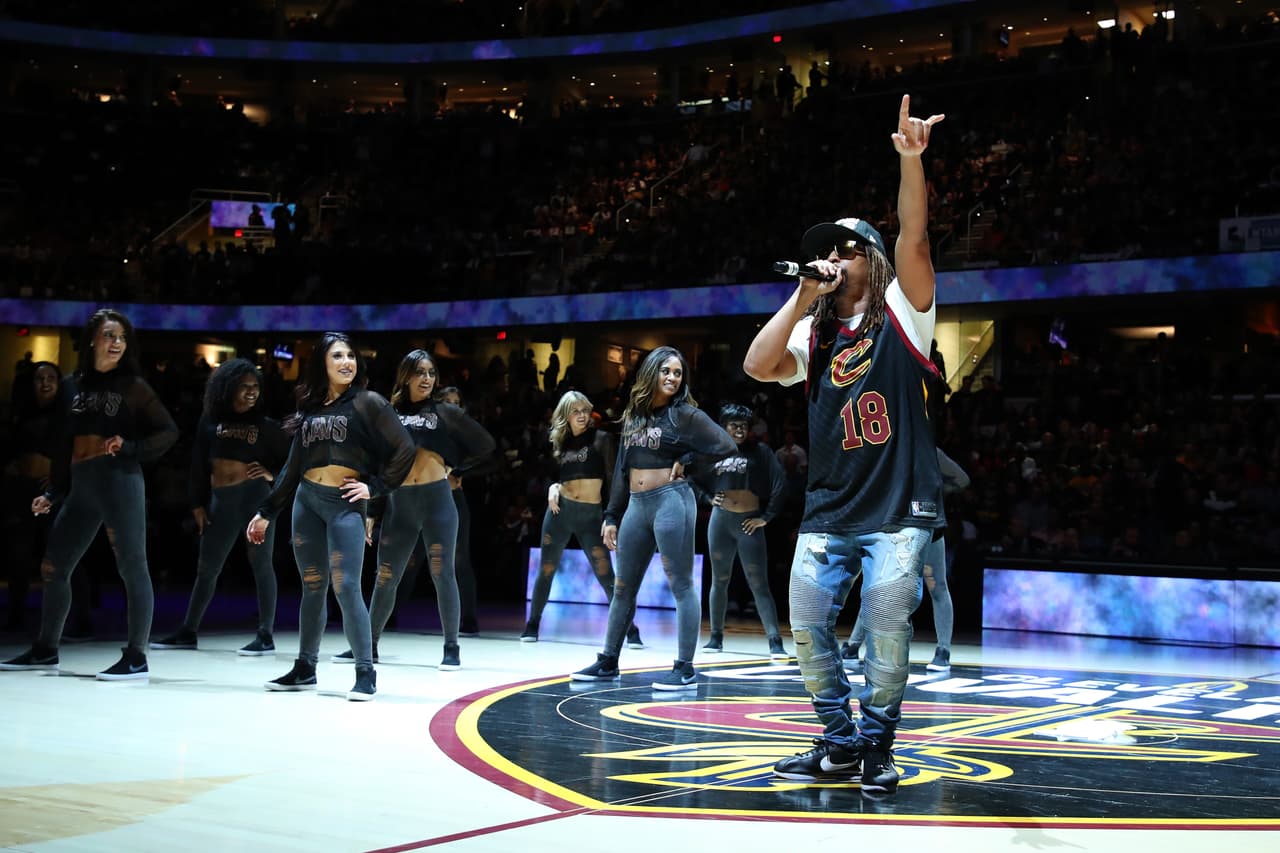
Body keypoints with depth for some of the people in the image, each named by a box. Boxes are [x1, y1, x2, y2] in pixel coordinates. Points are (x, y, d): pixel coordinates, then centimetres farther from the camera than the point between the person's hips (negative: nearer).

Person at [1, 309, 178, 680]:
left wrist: (130, 448, -13)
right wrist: (53, 492, 13)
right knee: (53, 567, 11)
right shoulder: (71, 386, 13)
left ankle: (136, 658, -2)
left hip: (119, 482, -6)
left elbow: (169, 431, 0)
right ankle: (45, 651, 25)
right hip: (80, 487, 6)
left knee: (132, 567, -6)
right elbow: (63, 445, 15)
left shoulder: (132, 386, 1)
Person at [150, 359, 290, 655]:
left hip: (255, 497, -3)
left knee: (261, 564, -4)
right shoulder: (210, 421, 8)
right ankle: (187, 632, 21)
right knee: (207, 568, 11)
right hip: (220, 502, 4)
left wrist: (272, 473, -13)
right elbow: (199, 464, 10)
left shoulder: (265, 425, 2)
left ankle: (266, 636, -1)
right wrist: (197, 504, 7)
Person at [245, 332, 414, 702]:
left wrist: (375, 487, -6)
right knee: (312, 589, 11)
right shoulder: (309, 408, 13)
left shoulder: (367, 402, 0)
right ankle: (304, 669, 20)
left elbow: (404, 449, -4)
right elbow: (292, 467, 17)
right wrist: (266, 512, 17)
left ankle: (365, 673, -6)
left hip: (346, 505, -5)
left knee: (346, 588, -12)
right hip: (306, 502, 5)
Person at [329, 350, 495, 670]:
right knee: (385, 577, 8)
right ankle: (369, 645, 19)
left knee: (442, 574, 0)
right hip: (399, 503, 2)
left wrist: (453, 469, 4)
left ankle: (452, 648, 7)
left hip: (437, 500, -2)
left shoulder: (445, 412, 5)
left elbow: (486, 446, 5)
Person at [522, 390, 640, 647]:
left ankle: (631, 630, 0)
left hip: (591, 515, -3)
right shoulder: (561, 442, 11)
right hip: (561, 510, 4)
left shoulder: (601, 438, -1)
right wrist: (553, 487, -4)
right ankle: (532, 625, 21)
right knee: (547, 570, 8)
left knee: (606, 575, -7)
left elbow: (612, 479, -3)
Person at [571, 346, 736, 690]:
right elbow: (621, 469, 15)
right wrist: (612, 516, 13)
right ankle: (607, 662, 21)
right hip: (636, 505, 7)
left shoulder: (684, 414, -3)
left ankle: (686, 669, 0)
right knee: (623, 588, 12)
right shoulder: (633, 416, 14)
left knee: (681, 585, -3)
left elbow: (726, 446, -12)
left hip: (671, 501, -7)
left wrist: (685, 460, -6)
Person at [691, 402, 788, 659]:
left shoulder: (760, 451, -1)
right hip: (720, 521, 3)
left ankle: (775, 642, -8)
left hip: (749, 523, -3)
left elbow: (780, 484, -5)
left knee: (759, 585, -6)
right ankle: (716, 637, 22)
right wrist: (709, 498, 3)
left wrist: (767, 517, -5)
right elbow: (695, 479, 19)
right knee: (719, 581, 12)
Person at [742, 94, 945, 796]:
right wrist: (802, 296, -7)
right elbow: (757, 366, -4)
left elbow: (914, 239, -14)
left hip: (898, 509, -4)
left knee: (887, 630, -7)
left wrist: (910, 159, -28)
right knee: (807, 625, 1)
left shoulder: (900, 315, 3)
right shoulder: (813, 335, 14)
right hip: (828, 512, 4)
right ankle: (839, 743, 17)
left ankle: (876, 746, 12)